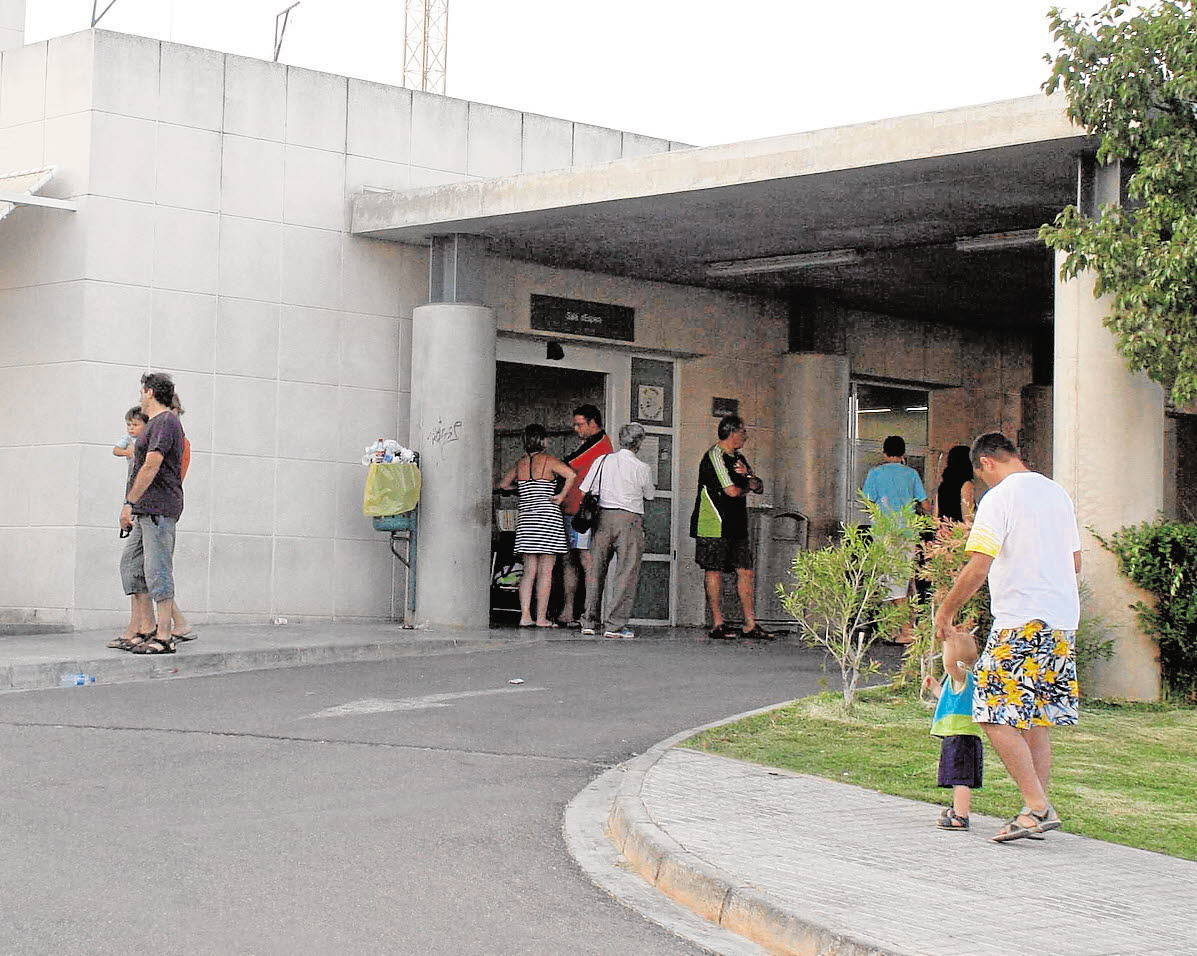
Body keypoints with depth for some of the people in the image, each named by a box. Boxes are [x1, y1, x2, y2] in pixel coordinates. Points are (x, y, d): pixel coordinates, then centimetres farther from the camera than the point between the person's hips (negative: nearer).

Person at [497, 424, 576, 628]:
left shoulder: (520, 463, 9)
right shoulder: (548, 460, -5)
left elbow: (503, 484, 24)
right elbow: (571, 474, -19)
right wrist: (562, 496, -9)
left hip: (526, 517, 5)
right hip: (548, 516, -5)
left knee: (529, 571, 7)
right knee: (545, 571, -2)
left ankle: (525, 615, 1)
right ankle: (541, 617, -3)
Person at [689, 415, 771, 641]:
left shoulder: (738, 458, 18)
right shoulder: (715, 456, -11)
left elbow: (759, 487, 15)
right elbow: (731, 491, -19)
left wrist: (747, 474, -6)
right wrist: (747, 487, 3)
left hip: (737, 526, 9)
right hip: (714, 526, -9)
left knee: (746, 572, 4)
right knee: (714, 571, -2)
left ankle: (750, 624, 6)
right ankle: (718, 624, 1)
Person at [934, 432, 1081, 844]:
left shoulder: (999, 498, -9)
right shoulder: (1058, 493, 15)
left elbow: (978, 567, -15)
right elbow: (1075, 562, 23)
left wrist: (946, 611, -4)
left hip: (1021, 622, -8)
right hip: (1063, 621, 8)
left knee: (997, 715, -6)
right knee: (1035, 718, 13)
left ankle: (1037, 806, -13)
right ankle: (1039, 810, 12)